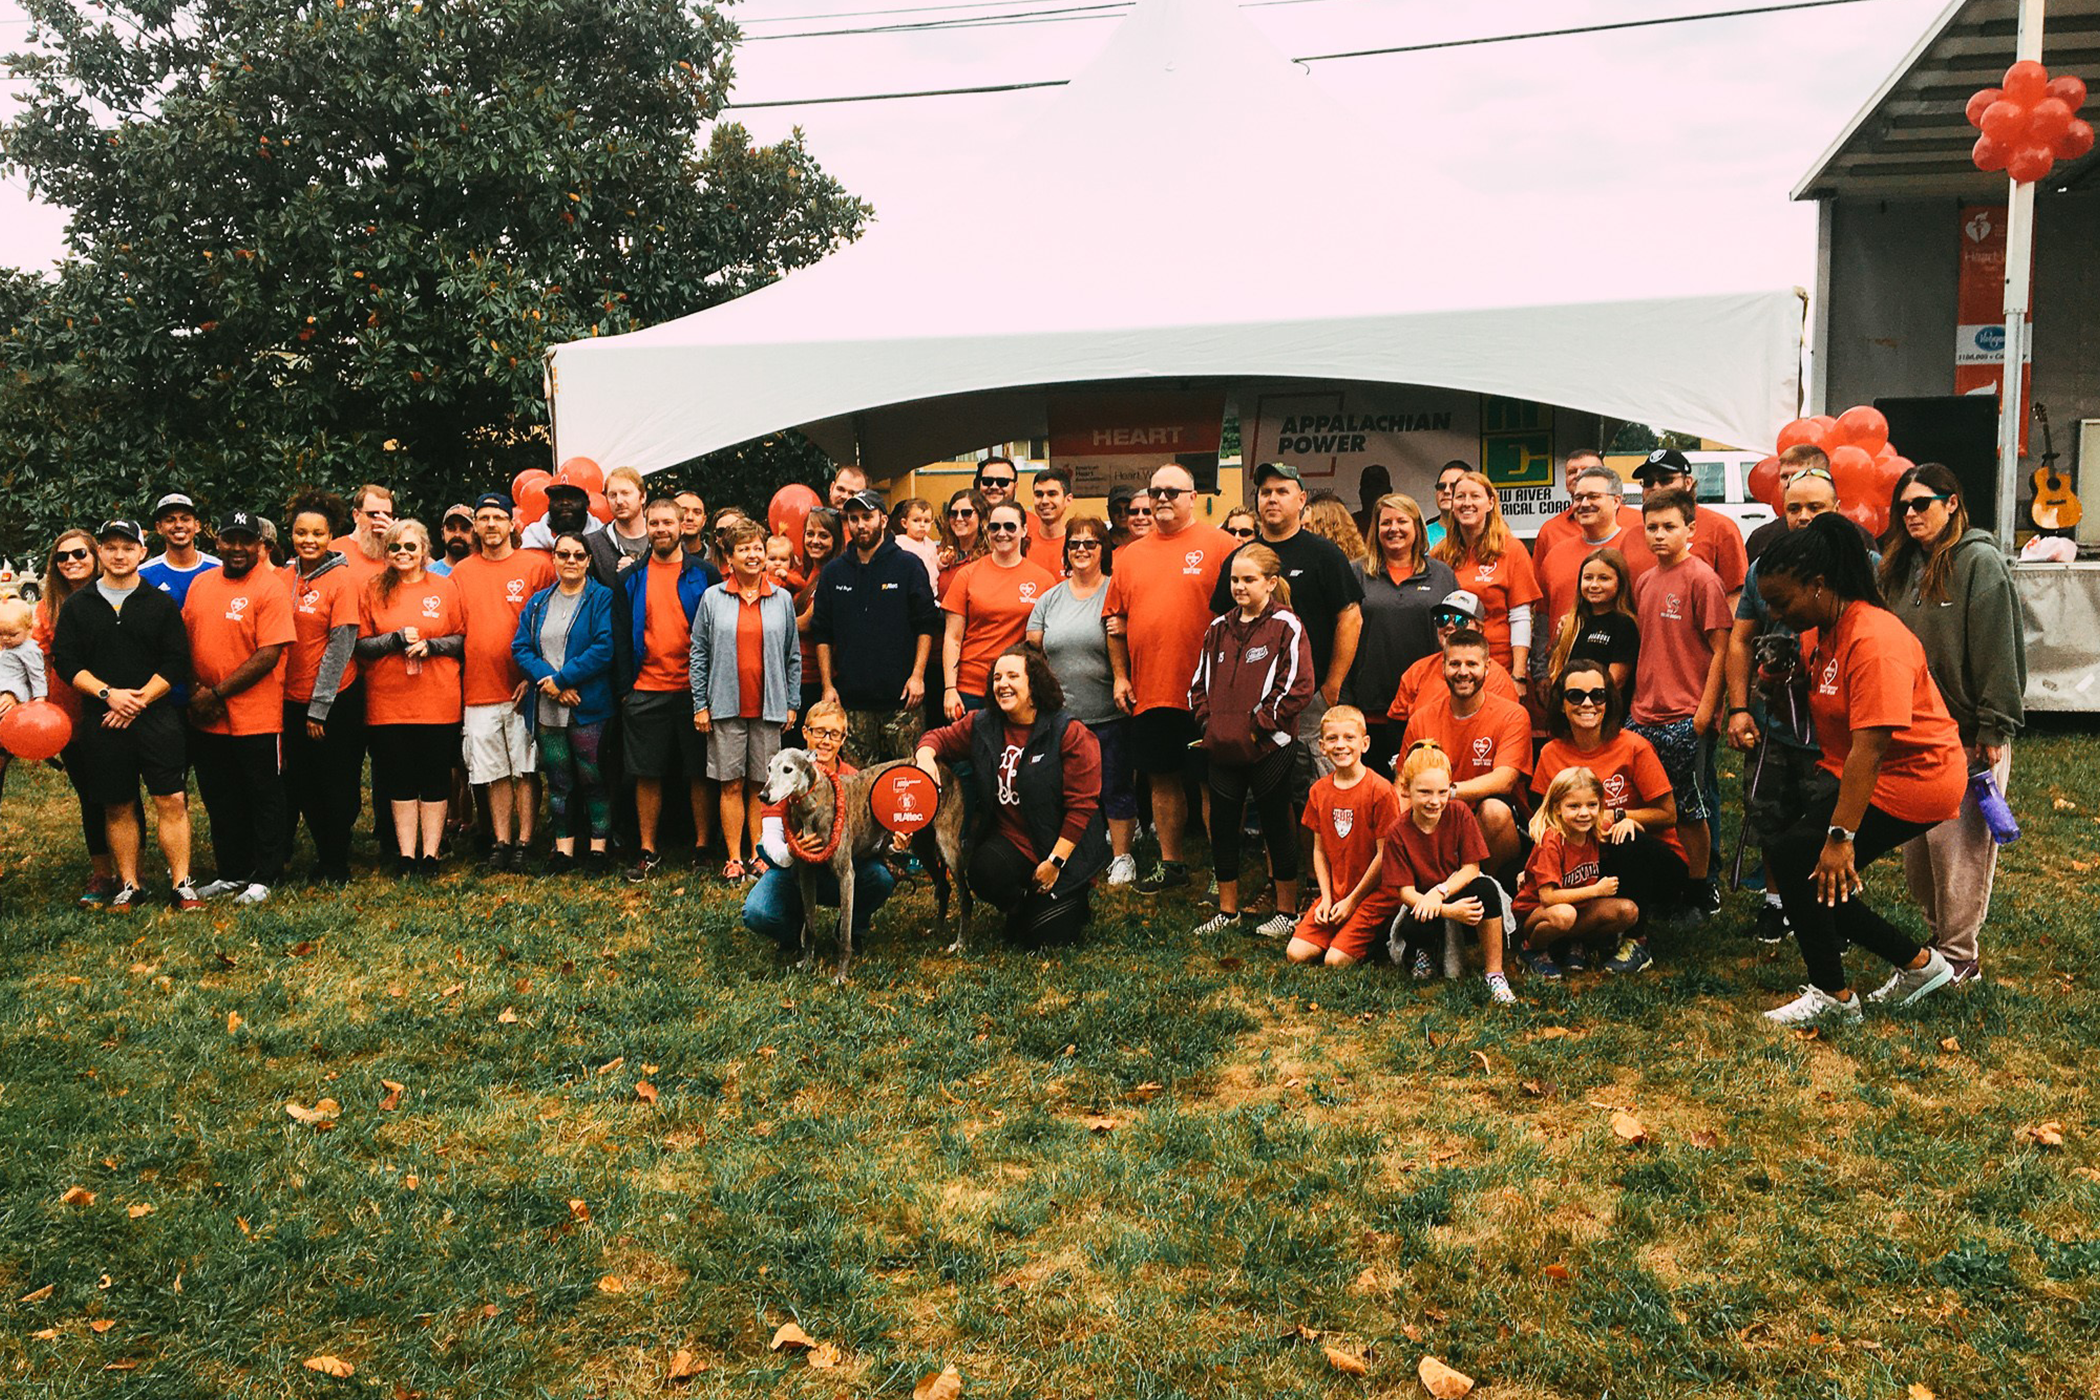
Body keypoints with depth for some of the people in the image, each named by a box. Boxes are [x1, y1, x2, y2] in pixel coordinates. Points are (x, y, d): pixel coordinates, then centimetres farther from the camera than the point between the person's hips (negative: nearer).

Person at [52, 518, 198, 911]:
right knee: (118, 807, 7)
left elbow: (177, 662, 0)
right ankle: (128, 887, 16)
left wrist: (139, 700, -10)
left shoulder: (162, 603, 6)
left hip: (157, 716, -2)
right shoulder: (77, 605, 9)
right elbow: (64, 661, 4)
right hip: (101, 721, 2)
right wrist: (108, 694, -10)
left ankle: (182, 884, -3)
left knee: (172, 801, -8)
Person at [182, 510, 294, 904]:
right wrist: (195, 690, -3)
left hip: (256, 718, -6)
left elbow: (269, 655, -16)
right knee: (220, 801, 16)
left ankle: (264, 878, 17)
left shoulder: (271, 588, -10)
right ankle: (232, 873, 29)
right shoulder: (200, 584, 9)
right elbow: (186, 641, 13)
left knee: (264, 799, 6)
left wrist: (218, 693, -15)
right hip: (205, 719, 6)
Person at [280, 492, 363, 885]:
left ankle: (335, 864, 18)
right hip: (292, 698, 5)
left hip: (336, 699, -4)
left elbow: (340, 645, -11)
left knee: (337, 786, 5)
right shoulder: (282, 577, 4)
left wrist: (319, 707, -12)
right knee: (301, 783, 12)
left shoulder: (342, 577, -9)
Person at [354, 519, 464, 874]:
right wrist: (397, 639, -10)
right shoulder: (373, 591, 6)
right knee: (400, 778, 5)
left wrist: (431, 646, -11)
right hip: (388, 702, 1)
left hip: (438, 700, -1)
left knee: (435, 778, 3)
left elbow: (462, 638, 6)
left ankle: (430, 854, 11)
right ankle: (406, 856, 12)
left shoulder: (444, 588, 5)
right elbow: (359, 645, 4)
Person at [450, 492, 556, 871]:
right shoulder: (460, 573, 11)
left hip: (524, 688, -3)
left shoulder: (537, 565, 0)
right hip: (478, 690, 3)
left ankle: (524, 842, 6)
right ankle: (501, 842, 13)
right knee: (494, 772, 6)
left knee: (526, 769, 0)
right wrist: (456, 686, 8)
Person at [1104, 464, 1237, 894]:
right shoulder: (1131, 555, 12)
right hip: (1149, 692, 5)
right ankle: (1170, 862, 25)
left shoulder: (1219, 545, -2)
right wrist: (1120, 676, 10)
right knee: (1162, 777, 12)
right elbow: (1116, 618, 16)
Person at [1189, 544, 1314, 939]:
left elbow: (1297, 687, -13)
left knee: (1276, 825, 4)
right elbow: (1199, 682, 18)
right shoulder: (1218, 628, 12)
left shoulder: (1286, 627, -7)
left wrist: (1259, 725, -13)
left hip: (1269, 748, -6)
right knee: (1221, 825, 11)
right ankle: (1227, 910, 24)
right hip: (1222, 748, 6)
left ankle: (1287, 911, 17)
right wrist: (1207, 721, 4)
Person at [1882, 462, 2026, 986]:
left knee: (1960, 843, -3)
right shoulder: (1905, 565, 12)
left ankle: (1959, 957, 7)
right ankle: (1938, 934, 26)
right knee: (1917, 840, 11)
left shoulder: (1979, 561, -11)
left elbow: (1998, 650, -14)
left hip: (1968, 734, -7)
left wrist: (1993, 730, -17)